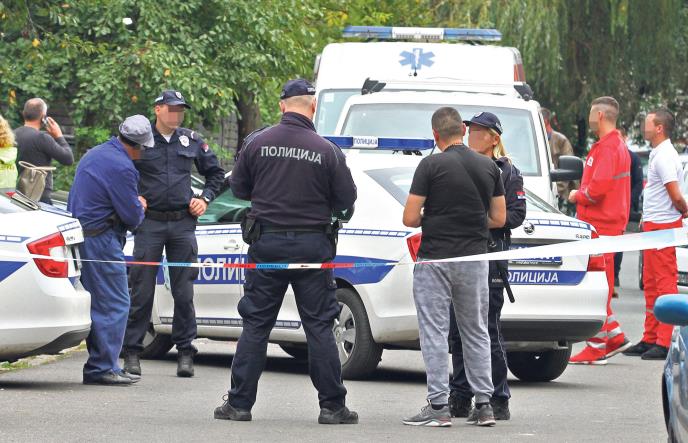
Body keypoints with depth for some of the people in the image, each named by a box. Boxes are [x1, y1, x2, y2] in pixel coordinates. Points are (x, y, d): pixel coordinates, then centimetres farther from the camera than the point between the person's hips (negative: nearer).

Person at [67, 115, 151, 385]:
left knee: (98, 302, 13)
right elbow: (132, 217, -14)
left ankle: (100, 366, 15)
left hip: (79, 235, 10)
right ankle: (103, 367, -8)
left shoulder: (94, 155, 15)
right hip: (100, 239, -10)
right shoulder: (121, 167, -16)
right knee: (114, 304, -6)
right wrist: (140, 208, 10)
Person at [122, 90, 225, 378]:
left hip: (183, 224, 2)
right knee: (141, 290, -1)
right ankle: (132, 351, 4)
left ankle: (185, 352, 7)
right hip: (150, 223, -2)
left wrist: (205, 199, 10)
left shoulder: (191, 141, 11)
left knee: (184, 292, 2)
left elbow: (215, 172, 23)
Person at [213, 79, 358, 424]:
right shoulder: (326, 151, -8)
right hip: (311, 246, -1)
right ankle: (332, 406, 5)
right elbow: (346, 199, -1)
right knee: (319, 327, 4)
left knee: (255, 325, 7)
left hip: (266, 242, 1)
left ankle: (239, 403, 7)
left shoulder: (257, 143, -3)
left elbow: (238, 188, 6)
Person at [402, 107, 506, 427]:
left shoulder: (431, 166, -10)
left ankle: (438, 407, -2)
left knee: (434, 333, 0)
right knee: (476, 332, 13)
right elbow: (498, 218, 7)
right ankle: (484, 404, 11)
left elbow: (410, 218, -11)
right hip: (475, 258, 4)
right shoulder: (489, 167, 4)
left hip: (435, 259, -4)